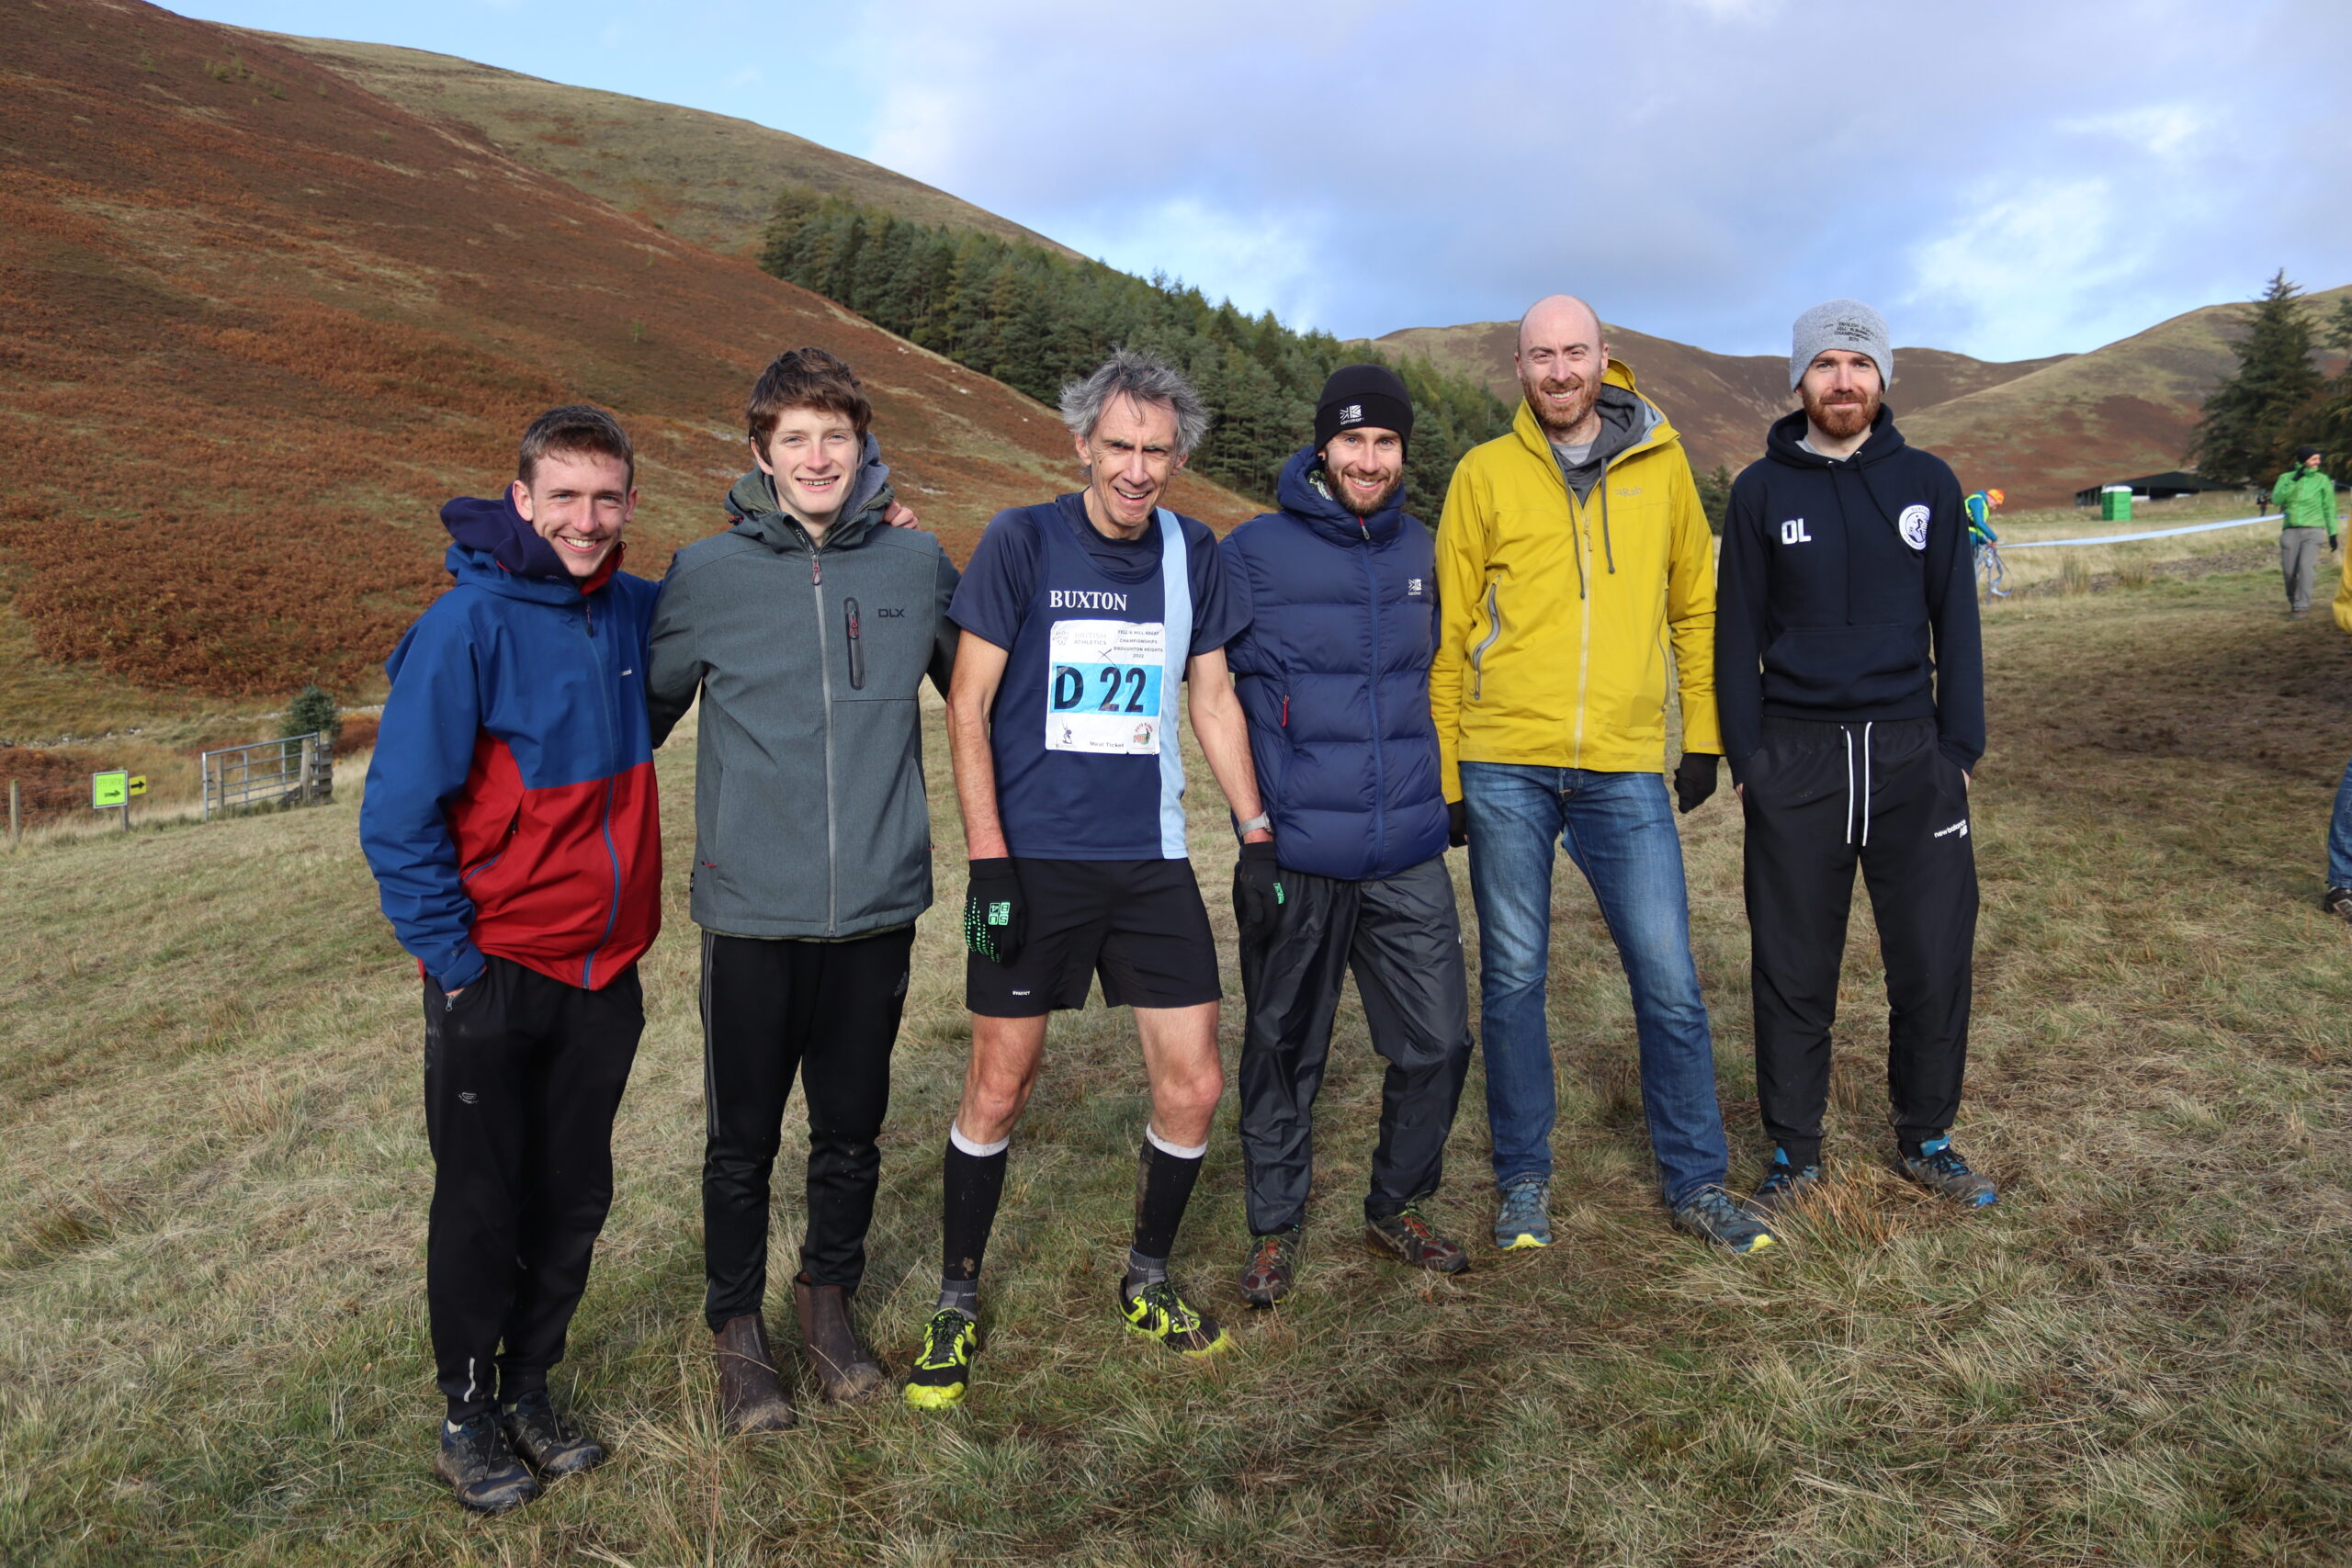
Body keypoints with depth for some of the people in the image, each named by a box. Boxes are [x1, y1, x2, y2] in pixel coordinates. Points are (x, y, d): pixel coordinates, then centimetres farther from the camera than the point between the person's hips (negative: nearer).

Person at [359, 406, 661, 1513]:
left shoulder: (632, 612, 2)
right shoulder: (470, 624, -15)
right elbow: (398, 813, -12)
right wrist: (450, 956, -11)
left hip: (604, 972, 5)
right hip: (494, 973, -5)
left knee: (575, 1198, 15)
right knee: (482, 1205, 9)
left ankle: (529, 1389, 34)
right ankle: (469, 1419, 29)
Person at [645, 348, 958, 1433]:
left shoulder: (917, 566, 2)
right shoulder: (707, 574, -3)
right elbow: (643, 710, 6)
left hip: (877, 906, 2)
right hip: (752, 909, -1)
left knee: (852, 1131, 16)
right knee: (743, 1139, 10)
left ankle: (828, 1297, 39)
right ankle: (737, 1329, 32)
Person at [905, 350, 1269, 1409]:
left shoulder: (1191, 554, 7)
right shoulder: (1021, 541, -5)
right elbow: (969, 705, -5)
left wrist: (1258, 836, 11)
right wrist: (987, 861, -12)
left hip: (1151, 862, 4)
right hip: (1034, 860, -3)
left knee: (1193, 1085, 4)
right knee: (997, 1089, 2)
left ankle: (1148, 1283, 29)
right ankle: (956, 1305, 23)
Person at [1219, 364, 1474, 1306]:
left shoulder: (1418, 550, 11)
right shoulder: (1254, 551, -4)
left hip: (1407, 855, 4)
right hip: (1295, 856, -4)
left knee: (1438, 1042, 7)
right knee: (1284, 1051, 9)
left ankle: (1396, 1209, 30)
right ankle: (1275, 1230, 28)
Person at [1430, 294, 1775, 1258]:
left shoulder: (1662, 465, 7)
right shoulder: (1485, 474, 3)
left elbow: (1695, 608, 15)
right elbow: (1449, 633, 4)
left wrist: (1703, 736, 10)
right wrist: (1443, 777, 2)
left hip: (1625, 767, 1)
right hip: (1505, 765, -1)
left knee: (1669, 981, 4)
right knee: (1512, 979, 7)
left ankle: (1695, 1182, 22)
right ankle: (1524, 1180, 23)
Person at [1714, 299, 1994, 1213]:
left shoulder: (1927, 482, 7)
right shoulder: (1762, 490, 3)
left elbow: (1956, 623, 9)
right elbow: (1738, 632, 4)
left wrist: (1962, 748, 2)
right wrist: (1744, 760, -1)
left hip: (1912, 753, 2)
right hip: (1795, 760, -1)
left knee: (1935, 960, 6)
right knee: (1793, 969, 5)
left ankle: (1925, 1139, 26)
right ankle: (1794, 1151, 20)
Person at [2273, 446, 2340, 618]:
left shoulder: (2322, 480, 6)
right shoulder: (2286, 477, 6)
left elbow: (2329, 508, 10)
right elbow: (2276, 499, -9)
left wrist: (2333, 533, 7)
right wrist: (2294, 480, -17)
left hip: (2313, 530, -1)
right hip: (2290, 530, 1)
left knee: (2306, 566, -16)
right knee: (2289, 571, 0)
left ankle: (2302, 606, -12)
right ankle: (2292, 600, 24)